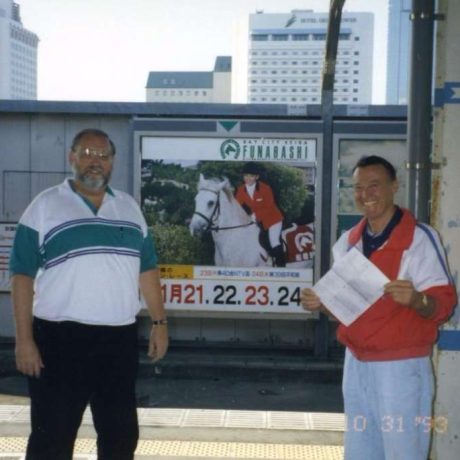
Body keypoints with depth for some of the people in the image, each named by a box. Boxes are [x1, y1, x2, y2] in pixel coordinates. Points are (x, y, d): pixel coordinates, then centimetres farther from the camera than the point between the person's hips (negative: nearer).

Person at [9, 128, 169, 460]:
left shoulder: (130, 208, 11)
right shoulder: (45, 207, -3)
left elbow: (147, 269, 15)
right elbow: (23, 275, -6)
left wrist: (159, 322, 9)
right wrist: (24, 339, -11)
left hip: (120, 338, 4)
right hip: (60, 337, -4)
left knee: (122, 433, 14)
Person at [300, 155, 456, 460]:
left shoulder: (420, 237, -12)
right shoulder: (348, 242, 8)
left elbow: (444, 303, -15)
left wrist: (416, 299, -35)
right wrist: (320, 303, -4)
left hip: (400, 367, -6)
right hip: (356, 364, 6)